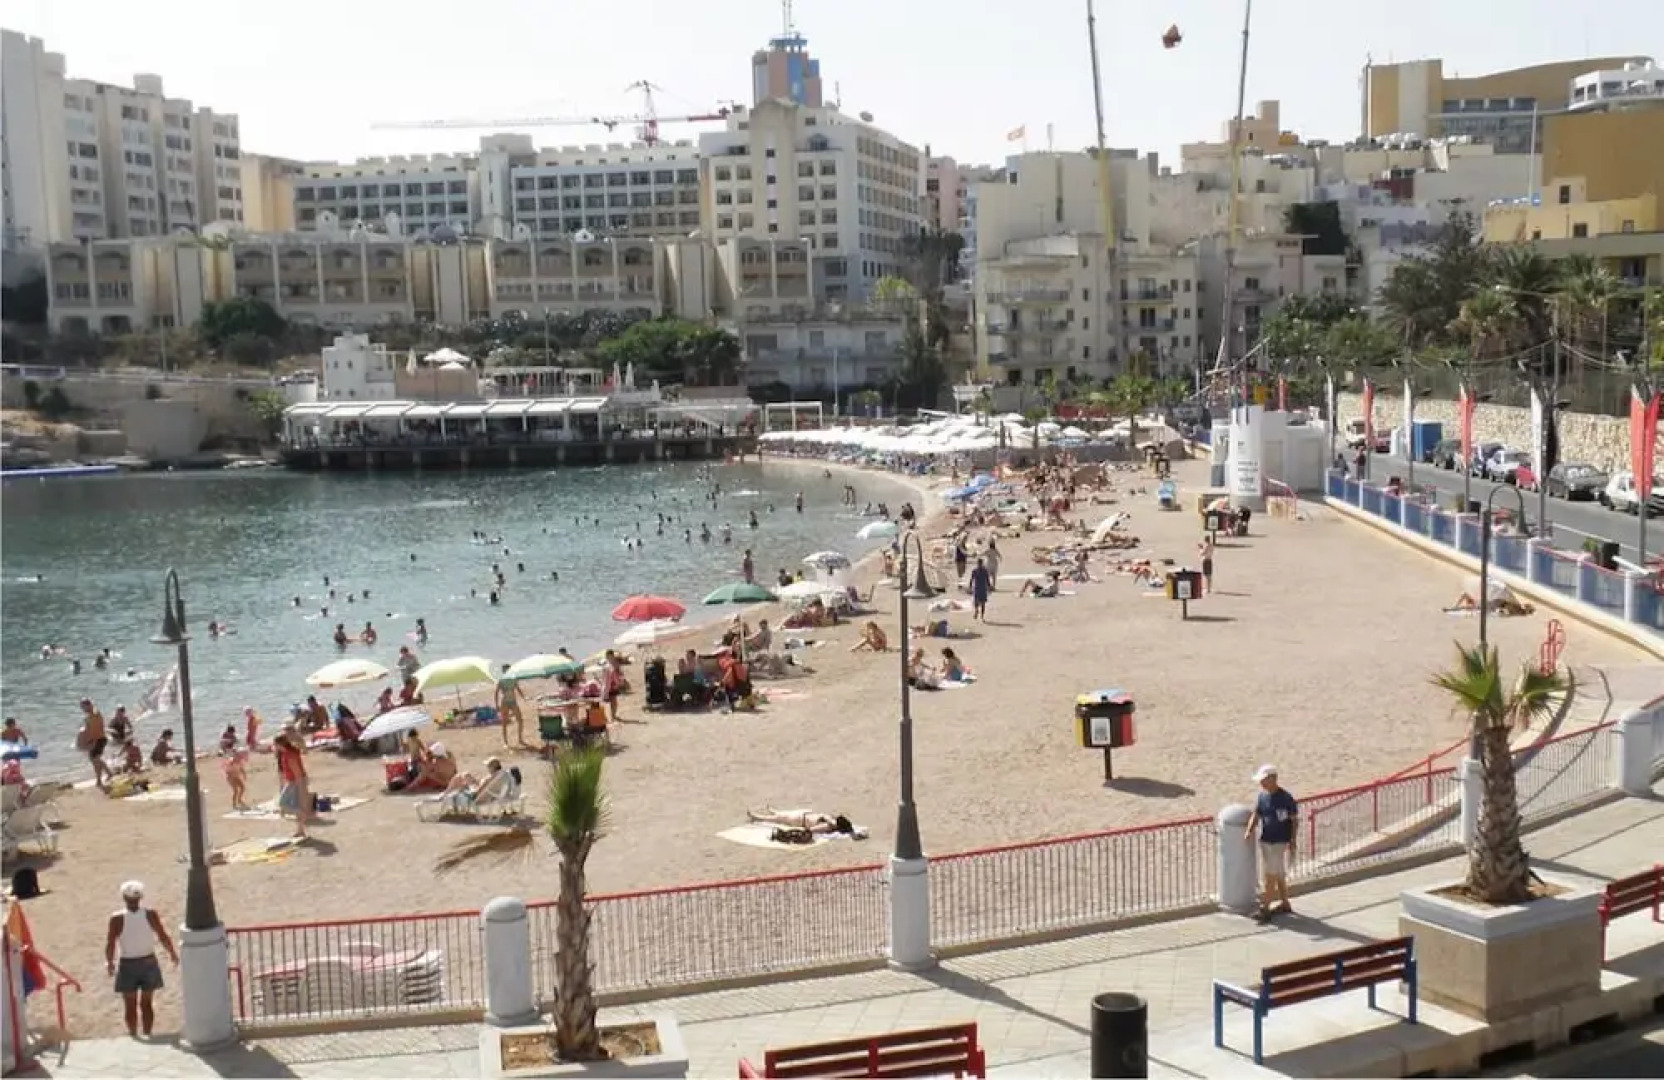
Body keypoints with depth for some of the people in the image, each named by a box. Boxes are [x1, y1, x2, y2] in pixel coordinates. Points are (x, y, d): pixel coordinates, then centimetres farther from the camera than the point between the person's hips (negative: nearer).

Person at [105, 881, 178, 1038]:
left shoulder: (117, 919, -17)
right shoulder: (150, 914, -13)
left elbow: (110, 944, -15)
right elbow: (163, 937, -8)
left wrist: (109, 961, 4)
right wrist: (173, 953, 8)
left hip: (127, 965, -2)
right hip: (148, 963, 2)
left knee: (130, 1005, 14)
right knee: (146, 1003, 16)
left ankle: (134, 1036, 21)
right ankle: (147, 1035, 21)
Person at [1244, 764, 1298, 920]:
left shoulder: (1285, 798, -15)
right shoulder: (1262, 796, 3)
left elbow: (1295, 820, -10)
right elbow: (1256, 814, 3)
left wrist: (1292, 841, -13)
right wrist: (1249, 830, -15)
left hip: (1280, 842, -7)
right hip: (1265, 841, 7)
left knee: (1271, 876, -6)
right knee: (1278, 875, 17)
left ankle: (1265, 908, -4)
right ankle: (1284, 904, 29)